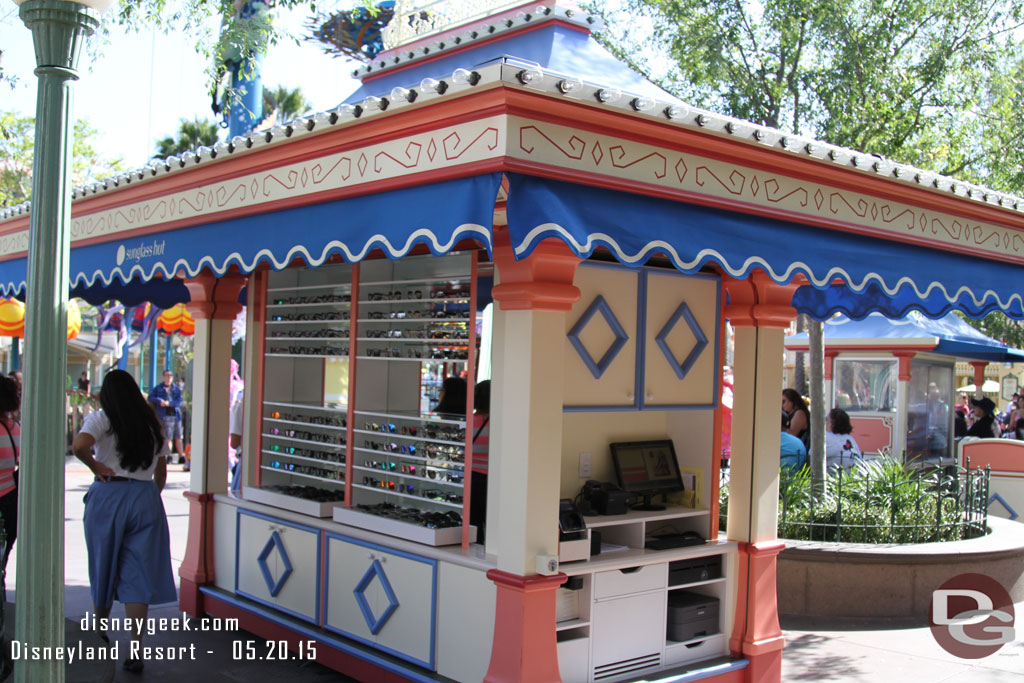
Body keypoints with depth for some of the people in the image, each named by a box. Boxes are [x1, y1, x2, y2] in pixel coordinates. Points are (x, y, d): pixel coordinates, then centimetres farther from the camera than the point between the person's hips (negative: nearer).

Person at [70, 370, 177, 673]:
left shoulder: (101, 418, -4)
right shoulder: (153, 424, 10)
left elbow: (79, 445, -25)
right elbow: (161, 472, 15)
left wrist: (95, 466, -8)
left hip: (107, 497, -2)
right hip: (146, 499, 2)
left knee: (103, 568, 17)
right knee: (138, 574, 2)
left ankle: (100, 631, 35)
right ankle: (135, 651, -3)